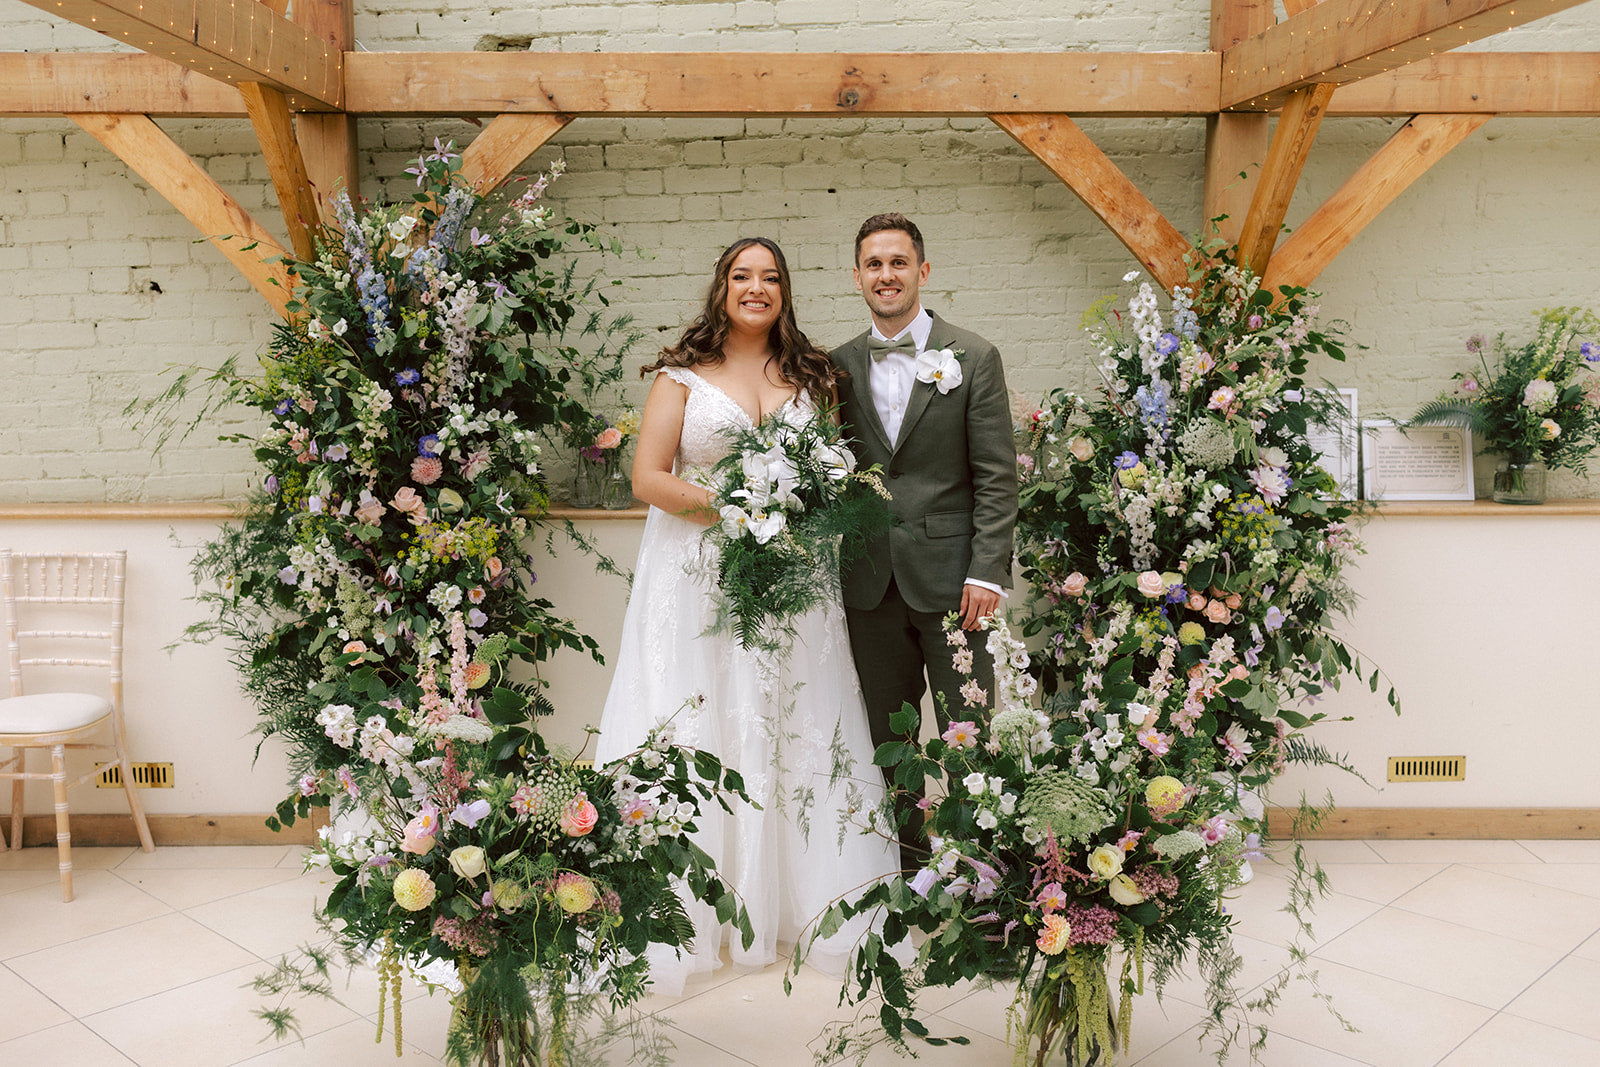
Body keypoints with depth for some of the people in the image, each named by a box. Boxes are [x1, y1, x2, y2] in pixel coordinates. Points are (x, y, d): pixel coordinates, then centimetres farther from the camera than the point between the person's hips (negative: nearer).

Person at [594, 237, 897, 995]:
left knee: (797, 729, 5)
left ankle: (798, 901, 19)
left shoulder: (811, 376, 12)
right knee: (695, 734, -1)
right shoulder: (683, 374, 3)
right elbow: (647, 477, -4)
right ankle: (696, 913, 11)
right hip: (699, 581, -2)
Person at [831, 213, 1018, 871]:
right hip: (870, 584, 3)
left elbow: (997, 476, -3)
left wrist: (987, 572, -11)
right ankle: (902, 856, 28)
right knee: (885, 735, 13)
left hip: (948, 576, -3)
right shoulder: (838, 366, 9)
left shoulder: (973, 358, 0)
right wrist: (833, 567, 4)